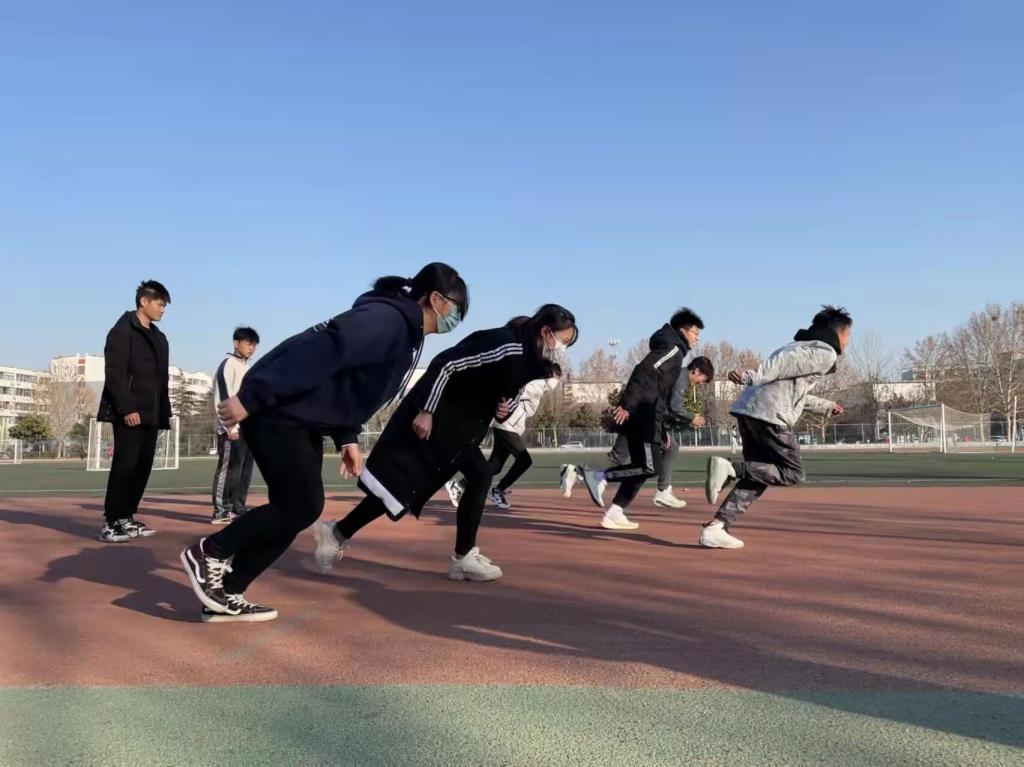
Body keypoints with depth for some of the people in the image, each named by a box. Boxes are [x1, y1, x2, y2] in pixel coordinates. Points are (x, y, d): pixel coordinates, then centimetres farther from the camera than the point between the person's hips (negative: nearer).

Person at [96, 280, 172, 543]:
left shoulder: (158, 337, 20)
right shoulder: (123, 330, -4)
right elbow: (114, 373, -12)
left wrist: (164, 412, 12)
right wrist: (127, 408, -19)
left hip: (150, 413, 8)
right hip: (130, 412, -8)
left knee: (143, 466, 5)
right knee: (125, 465, -8)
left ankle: (126, 518, 12)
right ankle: (111, 523, -4)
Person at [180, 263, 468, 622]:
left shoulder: (403, 330, 14)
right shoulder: (387, 320, -19)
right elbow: (319, 352, -28)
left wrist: (347, 439, 9)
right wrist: (251, 399, -30)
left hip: (301, 419, 10)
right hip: (276, 410, -10)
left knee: (297, 508, 8)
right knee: (303, 505, -10)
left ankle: (226, 596, 15)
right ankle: (209, 552, 5)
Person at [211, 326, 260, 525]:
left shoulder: (247, 368, 21)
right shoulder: (228, 364, -4)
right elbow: (223, 397, -14)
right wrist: (231, 426, -19)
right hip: (232, 428, -8)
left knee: (245, 471, 7)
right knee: (229, 469, -10)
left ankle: (237, 509, 11)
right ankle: (221, 511, -7)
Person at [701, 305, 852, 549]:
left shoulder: (803, 347, 30)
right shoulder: (825, 353, 2)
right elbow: (786, 363, -15)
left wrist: (826, 406, 52)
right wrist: (754, 376, -28)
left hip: (747, 409, 9)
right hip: (769, 415, -9)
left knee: (757, 475, 15)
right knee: (793, 473, 3)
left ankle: (716, 528, 5)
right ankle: (729, 469, -16)